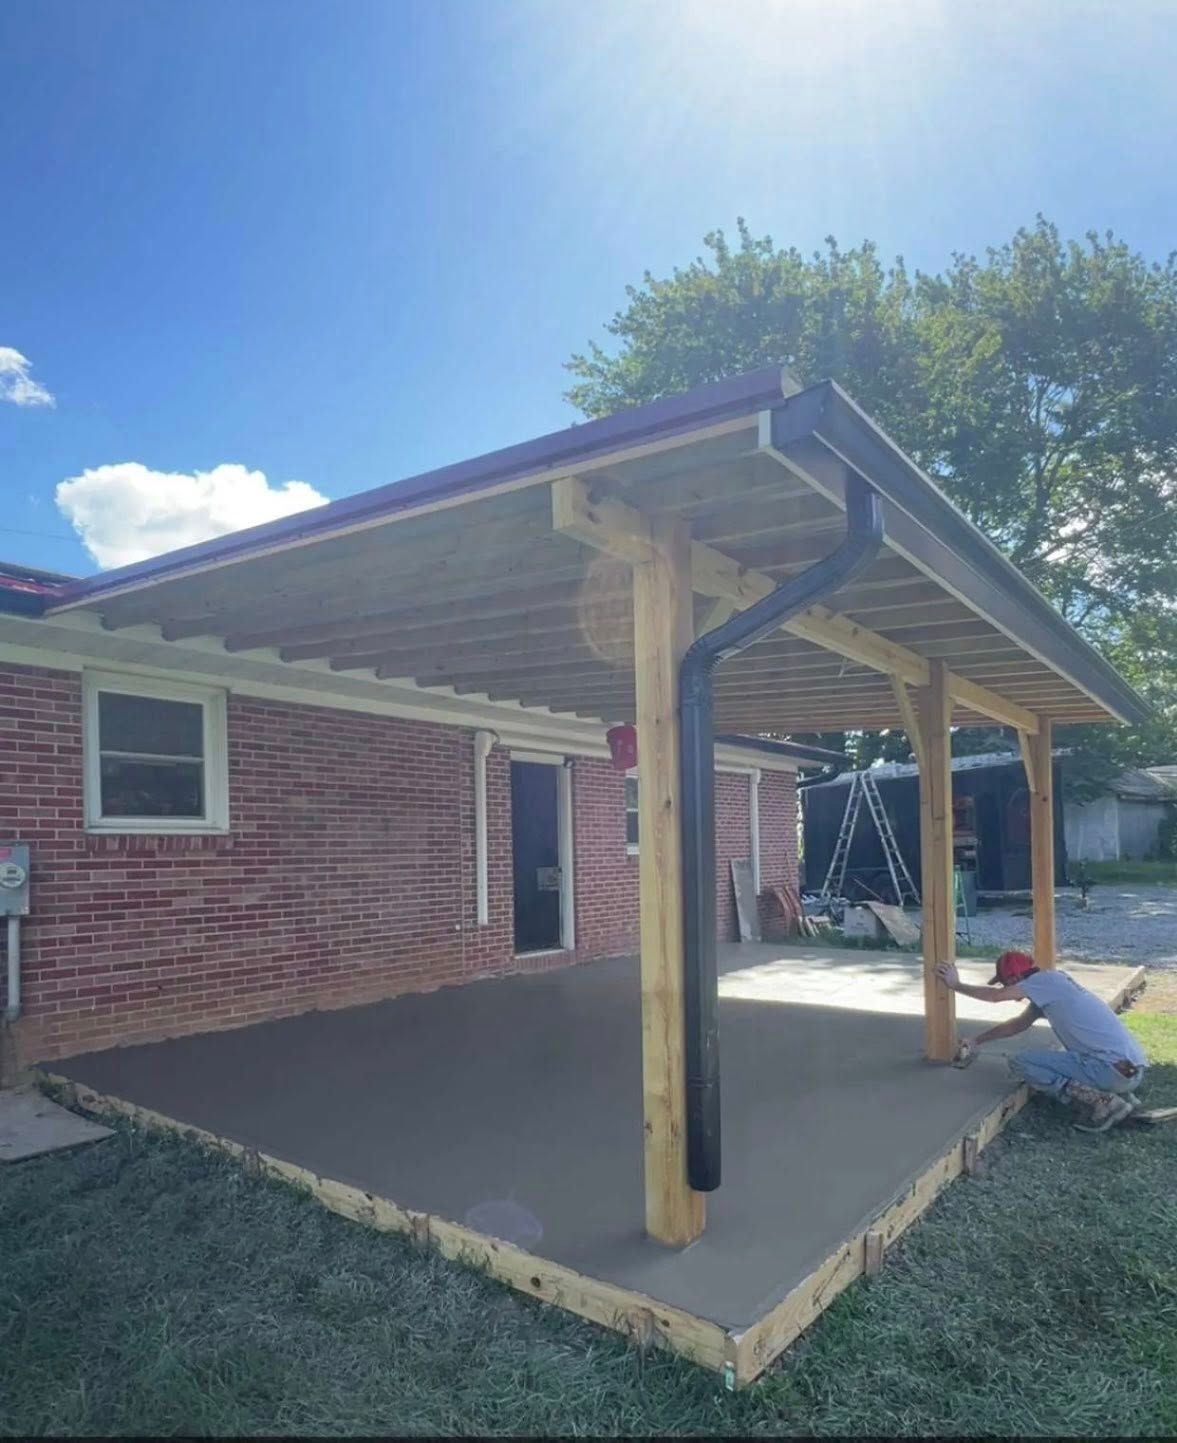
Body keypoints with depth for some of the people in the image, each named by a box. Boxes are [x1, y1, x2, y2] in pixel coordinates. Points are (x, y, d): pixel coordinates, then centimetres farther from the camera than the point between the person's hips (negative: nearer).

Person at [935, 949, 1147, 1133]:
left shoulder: (1048, 979, -7)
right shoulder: (1046, 991, 19)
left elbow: (996, 995, -12)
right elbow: (1017, 1025, 31)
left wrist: (956, 985, 2)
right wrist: (976, 1042, 33)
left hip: (1113, 1068, -10)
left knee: (1020, 1062, -7)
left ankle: (1101, 1101, -13)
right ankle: (1120, 1094, 11)